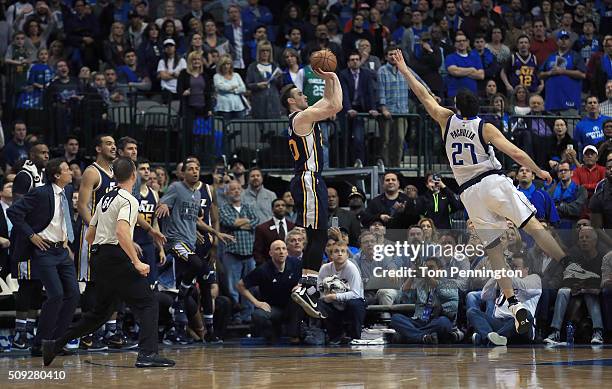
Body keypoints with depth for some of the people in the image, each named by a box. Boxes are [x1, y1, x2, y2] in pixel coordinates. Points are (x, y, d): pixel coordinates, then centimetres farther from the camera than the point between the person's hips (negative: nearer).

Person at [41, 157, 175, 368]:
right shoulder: (128, 200, -9)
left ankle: (55, 344, 18)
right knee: (147, 303, -4)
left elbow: (89, 236, 21)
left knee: (101, 311, 18)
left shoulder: (105, 199, 17)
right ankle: (147, 354, -17)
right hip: (116, 258, -9)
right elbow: (121, 232, -25)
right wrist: (137, 262, -24)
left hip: (99, 258, 9)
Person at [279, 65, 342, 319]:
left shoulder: (302, 118, 19)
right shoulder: (302, 117, -10)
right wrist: (333, 78, -4)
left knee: (314, 235, 11)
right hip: (309, 181, -11)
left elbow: (328, 104, 31)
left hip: (309, 181, 11)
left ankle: (308, 286, 12)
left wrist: (328, 81, 22)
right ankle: (306, 286, -21)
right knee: (317, 235, -15)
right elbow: (336, 106, -16)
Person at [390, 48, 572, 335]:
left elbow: (424, 96, 19)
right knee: (534, 226, -5)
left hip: (469, 193, 3)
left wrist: (404, 70, 27)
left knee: (494, 250, 2)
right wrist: (539, 172, 6)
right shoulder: (485, 128, -1)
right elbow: (516, 154, -7)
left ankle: (514, 306, -7)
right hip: (494, 182, -3)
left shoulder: (447, 121, 8)